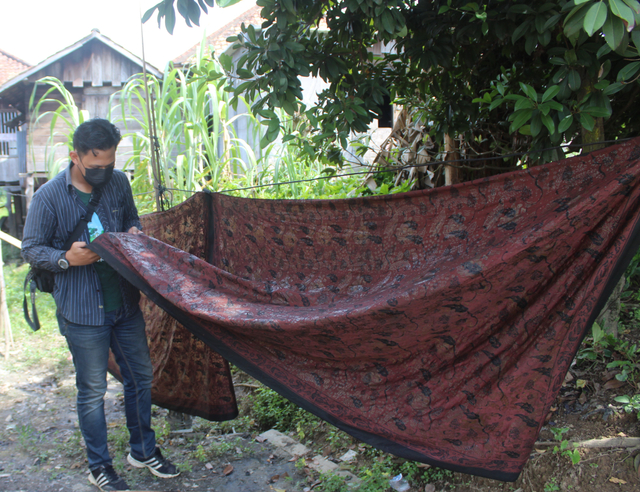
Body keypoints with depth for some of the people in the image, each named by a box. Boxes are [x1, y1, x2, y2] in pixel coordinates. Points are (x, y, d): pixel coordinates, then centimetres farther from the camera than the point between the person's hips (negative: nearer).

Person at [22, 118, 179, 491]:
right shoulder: (49, 197, -12)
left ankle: (143, 450, 36)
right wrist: (66, 258, -22)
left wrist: (135, 233, -4)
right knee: (92, 390, 8)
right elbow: (31, 249, -5)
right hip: (83, 311, -5)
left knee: (141, 376, 15)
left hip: (125, 302, 5)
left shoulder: (118, 182, 1)